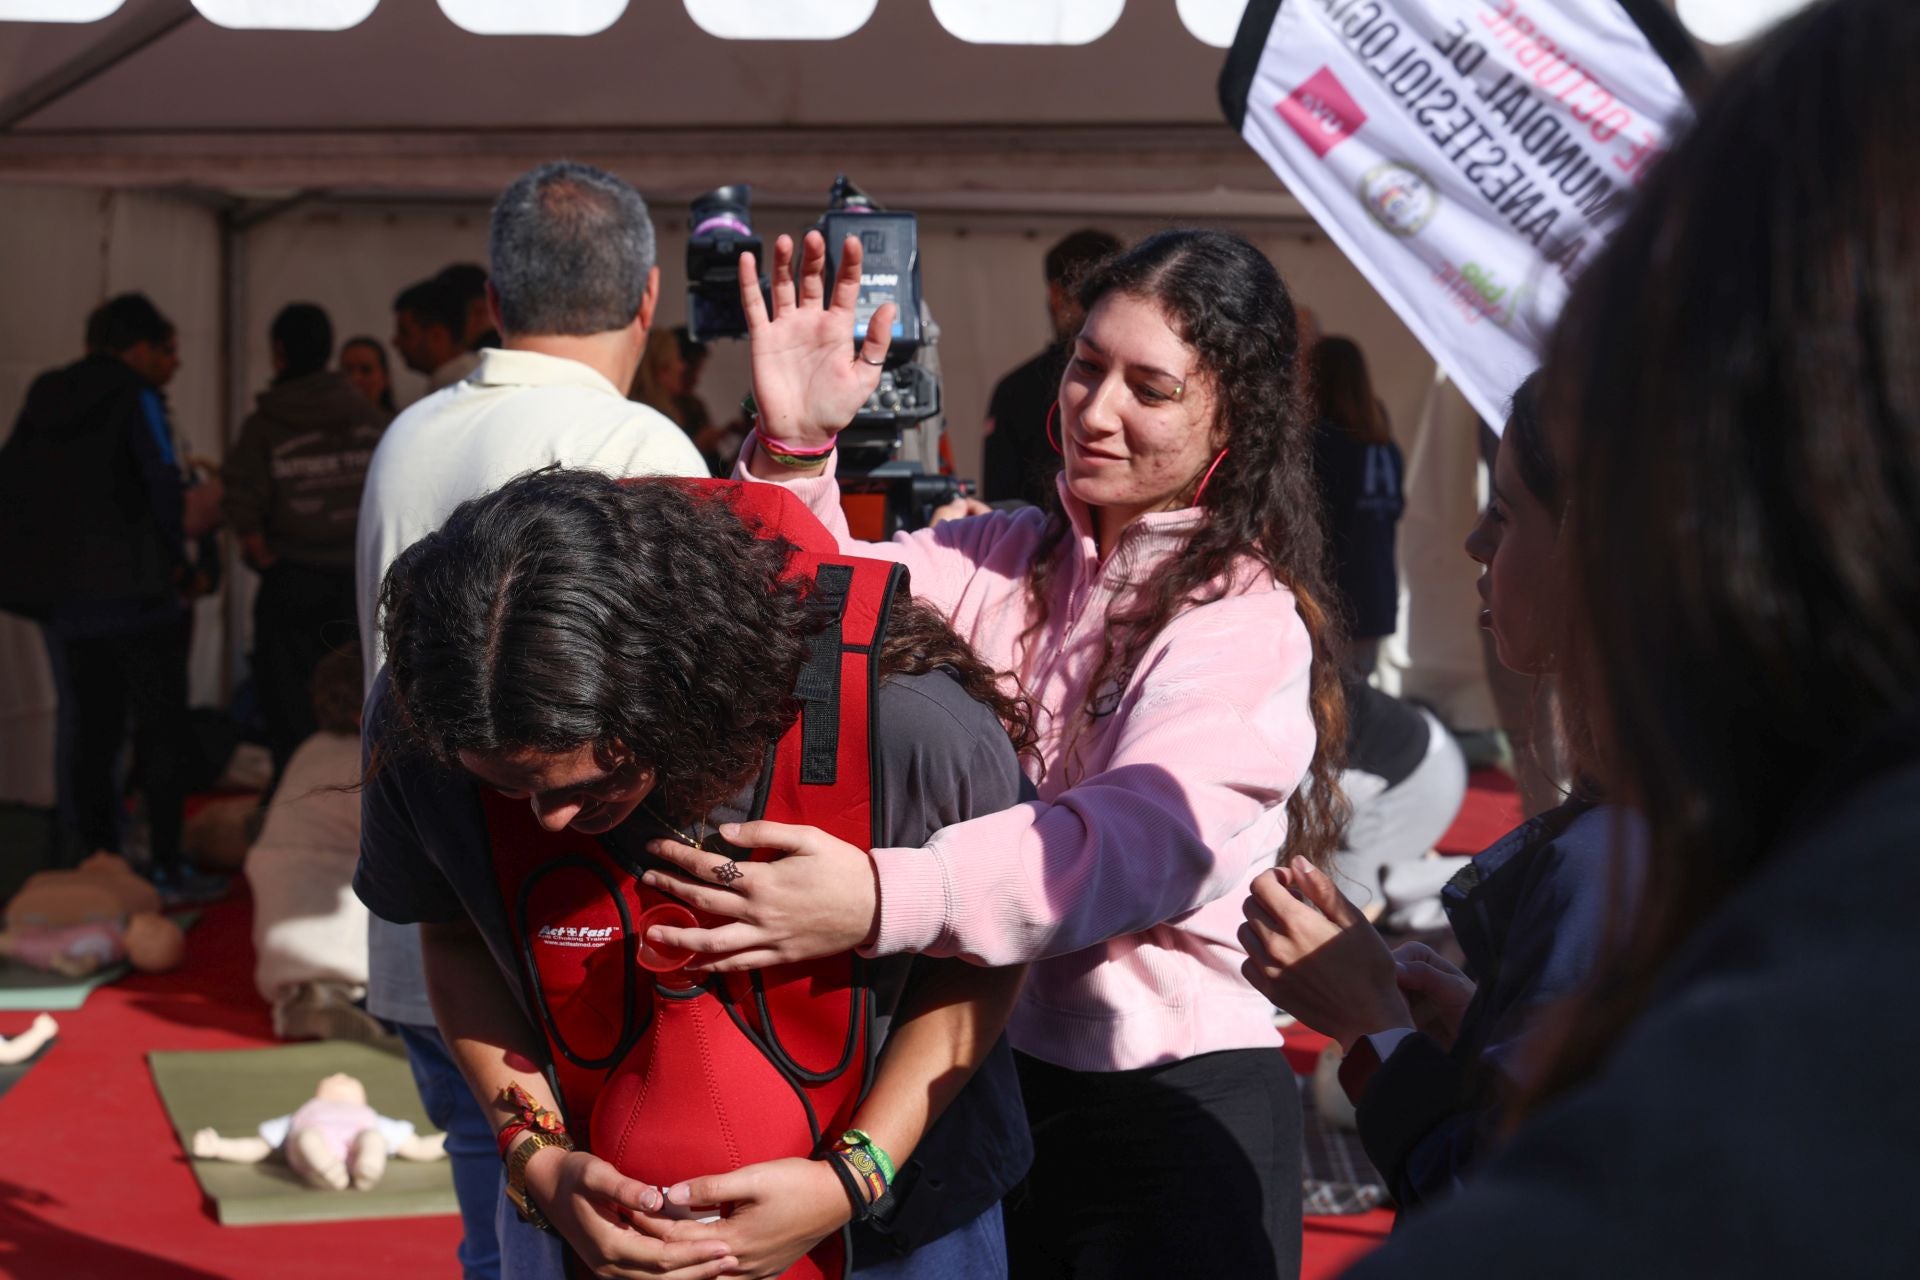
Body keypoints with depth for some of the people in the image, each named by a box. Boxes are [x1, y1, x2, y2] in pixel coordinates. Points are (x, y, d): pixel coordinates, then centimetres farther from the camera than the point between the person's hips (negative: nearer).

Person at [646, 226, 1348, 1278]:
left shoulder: (1248, 621, -12)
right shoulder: (1003, 558, 8)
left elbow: (1146, 841, -28)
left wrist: (880, 899, -42)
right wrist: (793, 447, -18)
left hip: (1177, 1108, -5)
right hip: (987, 1075, 5)